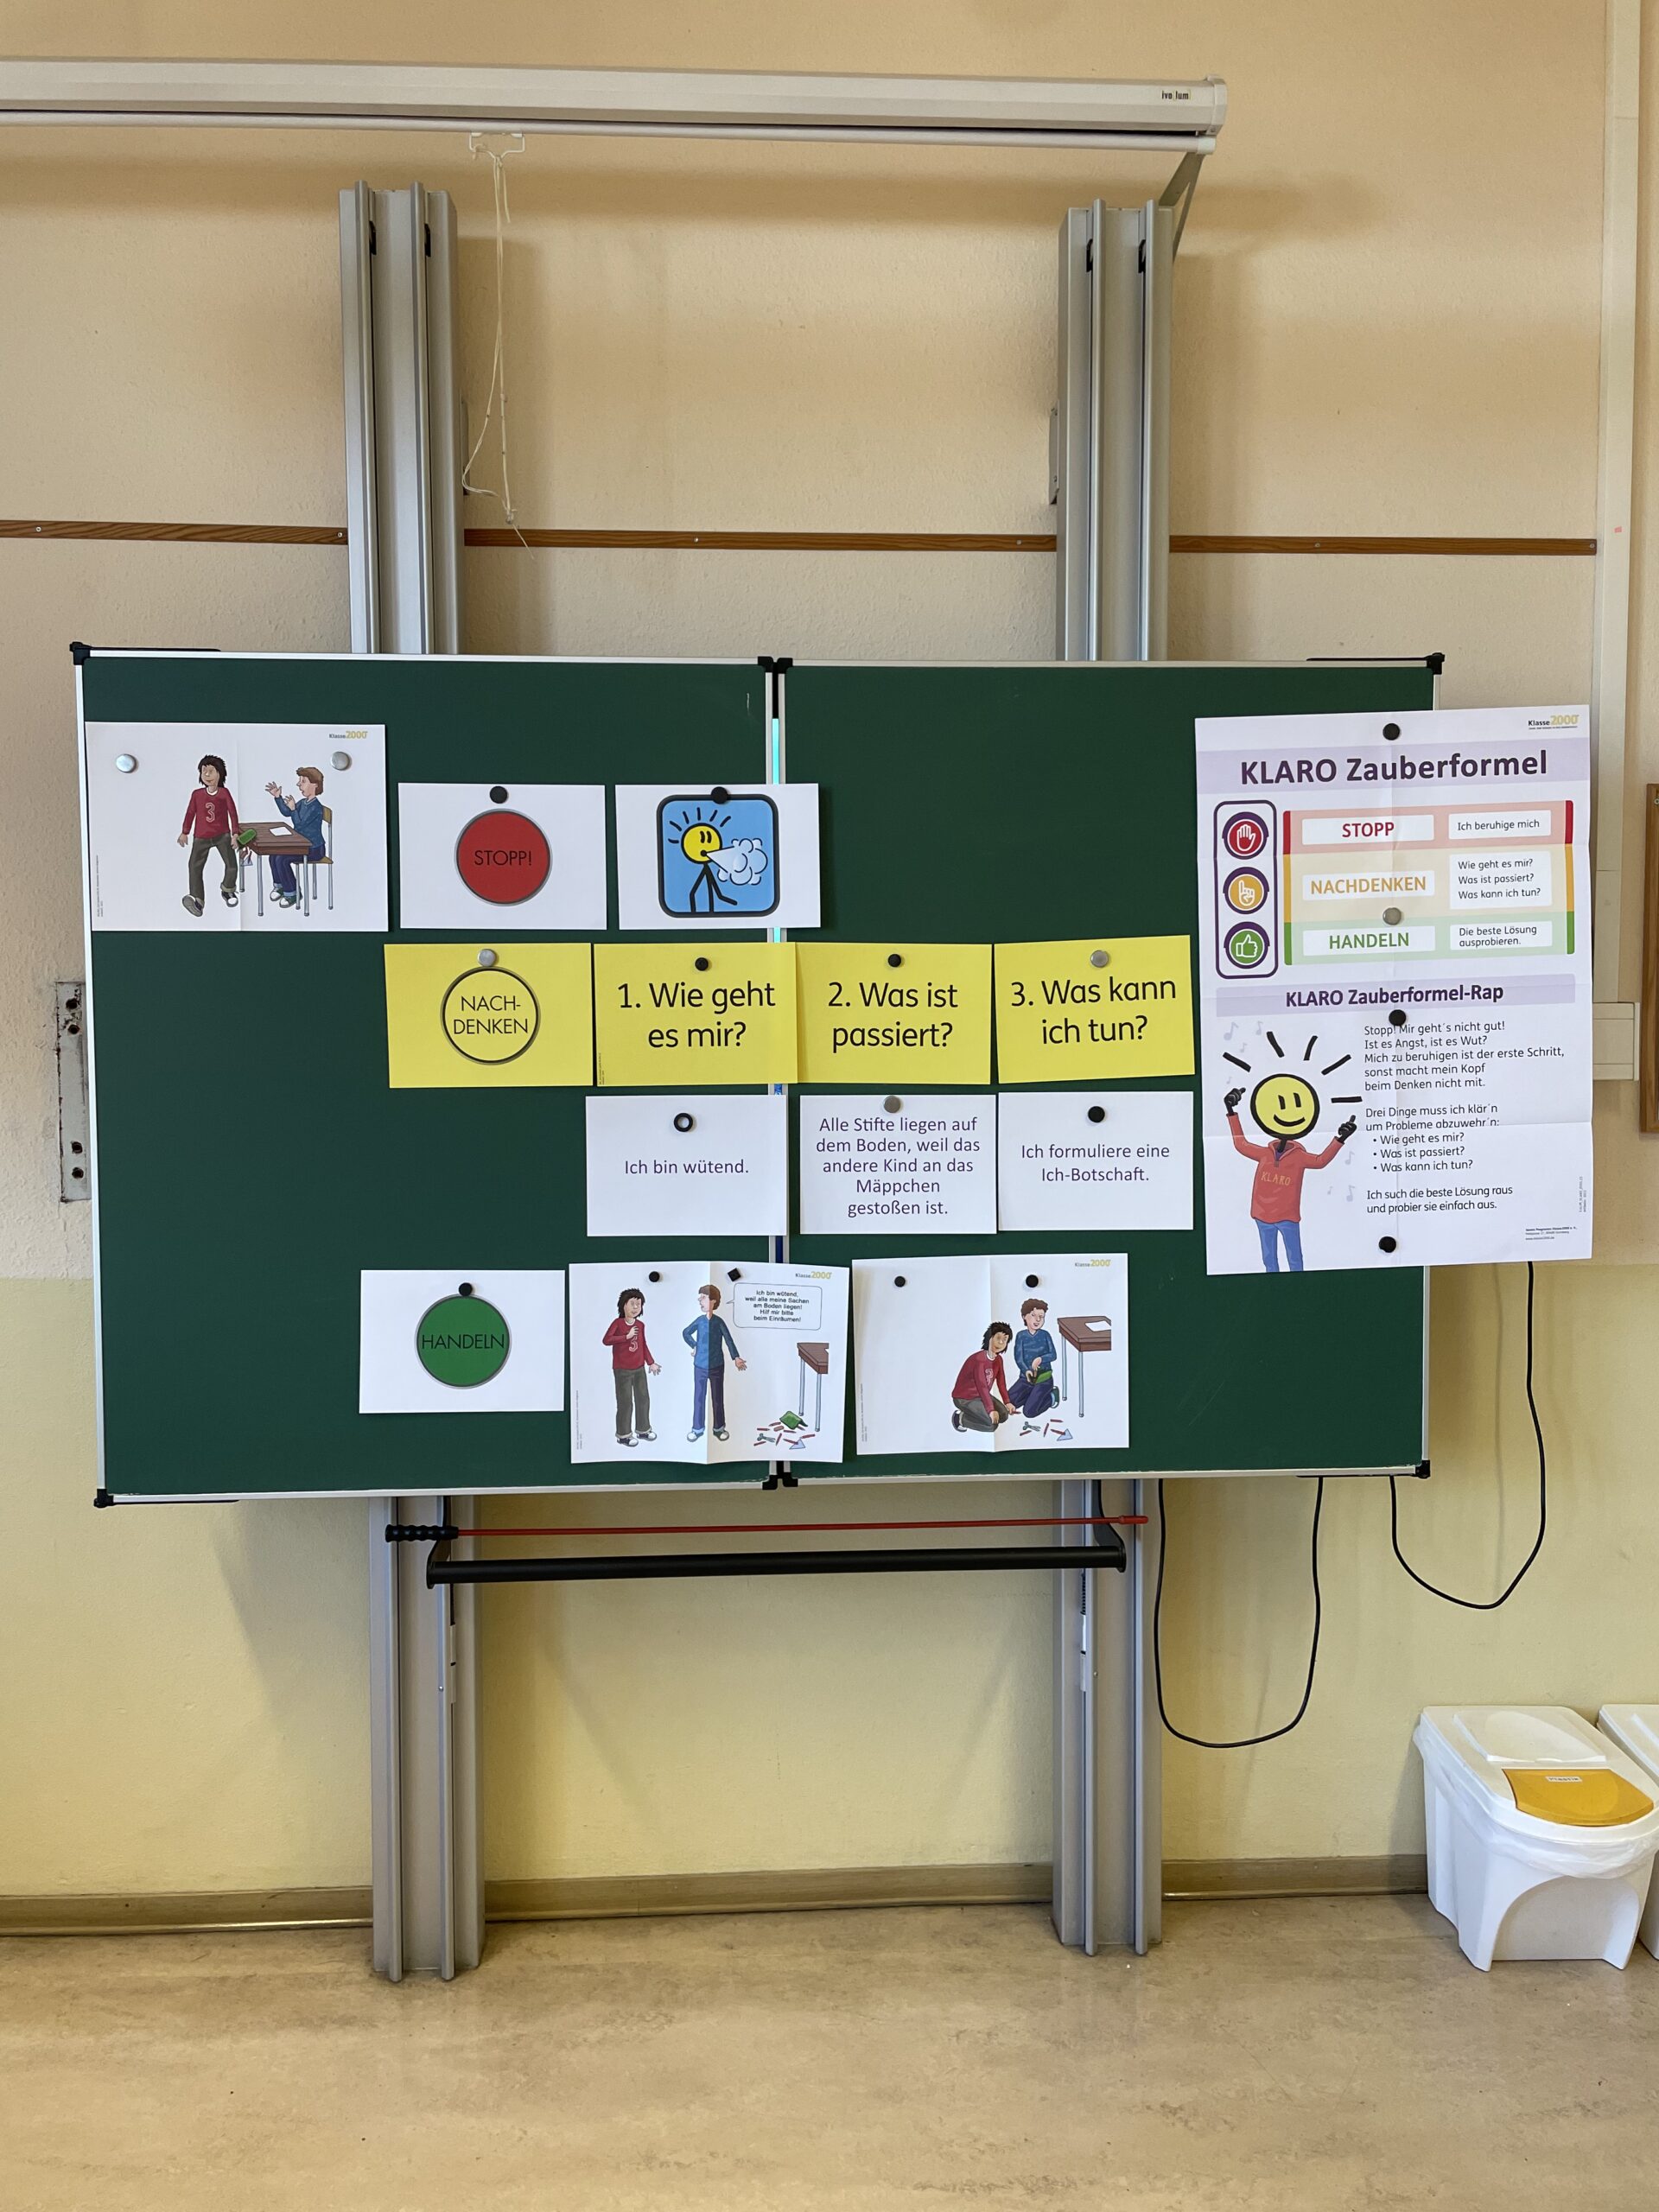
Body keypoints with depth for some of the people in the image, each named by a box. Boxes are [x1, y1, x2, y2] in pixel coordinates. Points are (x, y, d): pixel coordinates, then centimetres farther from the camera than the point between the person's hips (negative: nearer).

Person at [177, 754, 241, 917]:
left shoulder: (224, 793, -3)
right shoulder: (197, 794, 1)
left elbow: (232, 813, 0)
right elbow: (190, 813, 10)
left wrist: (234, 834, -3)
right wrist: (185, 833, 14)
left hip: (222, 836, -1)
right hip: (201, 838, 1)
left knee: (231, 865, -6)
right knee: (195, 866, -9)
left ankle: (227, 890, 24)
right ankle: (196, 900, -9)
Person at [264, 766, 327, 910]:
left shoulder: (316, 807, -21)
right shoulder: (303, 802, 8)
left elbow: (299, 823, -24)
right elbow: (286, 812, 20)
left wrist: (293, 808, -28)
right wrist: (278, 797, 12)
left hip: (314, 849, -10)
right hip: (302, 844, 10)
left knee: (281, 859, -20)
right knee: (274, 853, 4)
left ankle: (291, 894, -5)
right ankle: (279, 886, 22)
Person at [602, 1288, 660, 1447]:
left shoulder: (640, 1325, 4)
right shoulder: (618, 1323, -12)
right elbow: (606, 1340, -24)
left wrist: (651, 1363, 10)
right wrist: (627, 1336, -25)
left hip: (639, 1369, 6)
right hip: (622, 1370, -6)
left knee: (643, 1398, 14)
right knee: (625, 1402, 0)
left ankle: (643, 1429, 30)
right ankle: (623, 1434, 13)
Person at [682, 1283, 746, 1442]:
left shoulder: (719, 1322, -13)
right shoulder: (700, 1320, -5)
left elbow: (729, 1340, -12)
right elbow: (686, 1333, 12)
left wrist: (736, 1358, -21)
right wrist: (694, 1346, 7)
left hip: (716, 1367, -2)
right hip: (699, 1367, 2)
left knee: (717, 1398, 10)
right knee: (698, 1398, 10)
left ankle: (719, 1427, 25)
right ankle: (697, 1428, 23)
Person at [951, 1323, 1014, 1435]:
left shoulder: (998, 1359, 1)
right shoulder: (979, 1359, -28)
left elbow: (1001, 1382, 8)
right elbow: (982, 1386, -29)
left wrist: (1007, 1402, 2)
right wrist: (991, 1410, -29)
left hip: (981, 1395, 9)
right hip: (964, 1398, -9)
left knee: (1003, 1415, -2)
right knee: (993, 1424, -20)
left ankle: (971, 1413, 11)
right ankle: (960, 1418, -3)